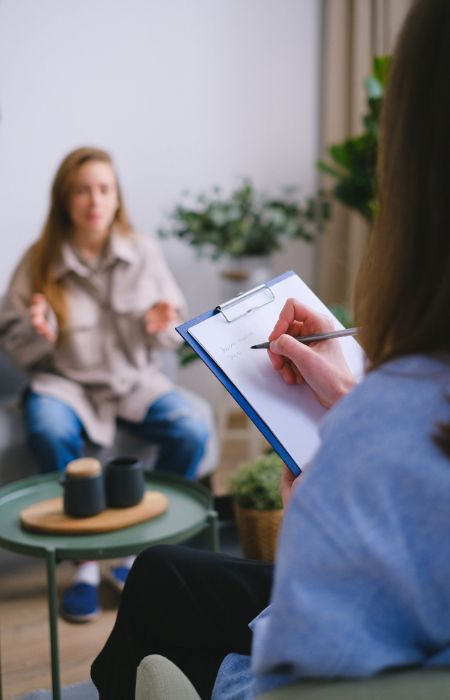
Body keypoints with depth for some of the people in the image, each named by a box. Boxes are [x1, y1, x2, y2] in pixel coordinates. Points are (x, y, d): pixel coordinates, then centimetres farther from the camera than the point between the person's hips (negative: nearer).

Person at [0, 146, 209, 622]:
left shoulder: (143, 252, 0)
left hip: (134, 379, 2)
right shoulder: (39, 261, -3)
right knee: (51, 435, -35)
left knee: (191, 432, -25)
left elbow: (175, 331, 5)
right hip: (63, 382, -1)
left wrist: (161, 327, -18)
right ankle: (85, 562, -14)